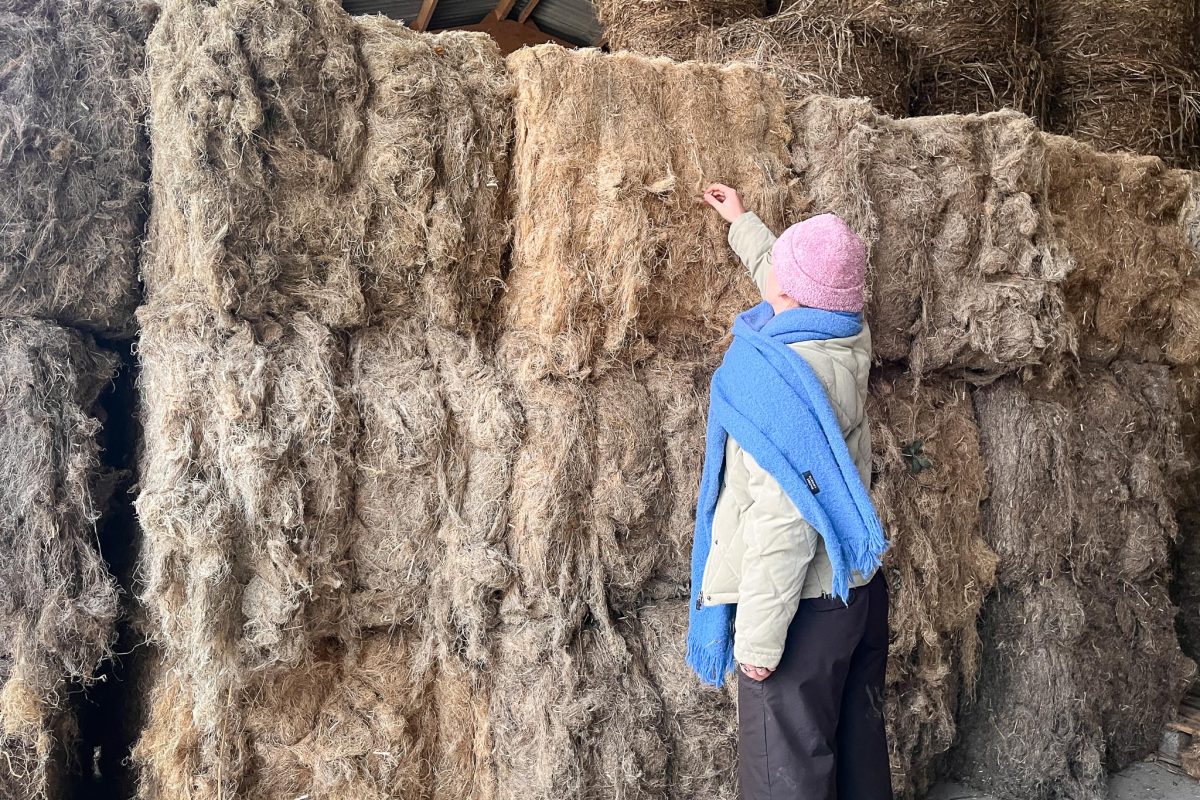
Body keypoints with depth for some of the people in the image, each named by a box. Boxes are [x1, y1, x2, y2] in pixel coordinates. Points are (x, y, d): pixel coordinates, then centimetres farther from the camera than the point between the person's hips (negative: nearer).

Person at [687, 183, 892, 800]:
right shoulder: (848, 338, 1)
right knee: (858, 750, 20)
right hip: (858, 588, 9)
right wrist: (741, 223, 37)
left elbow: (783, 520, -27)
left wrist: (758, 635, -20)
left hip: (804, 606, -8)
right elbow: (805, 286, 24)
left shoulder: (781, 376, -24)